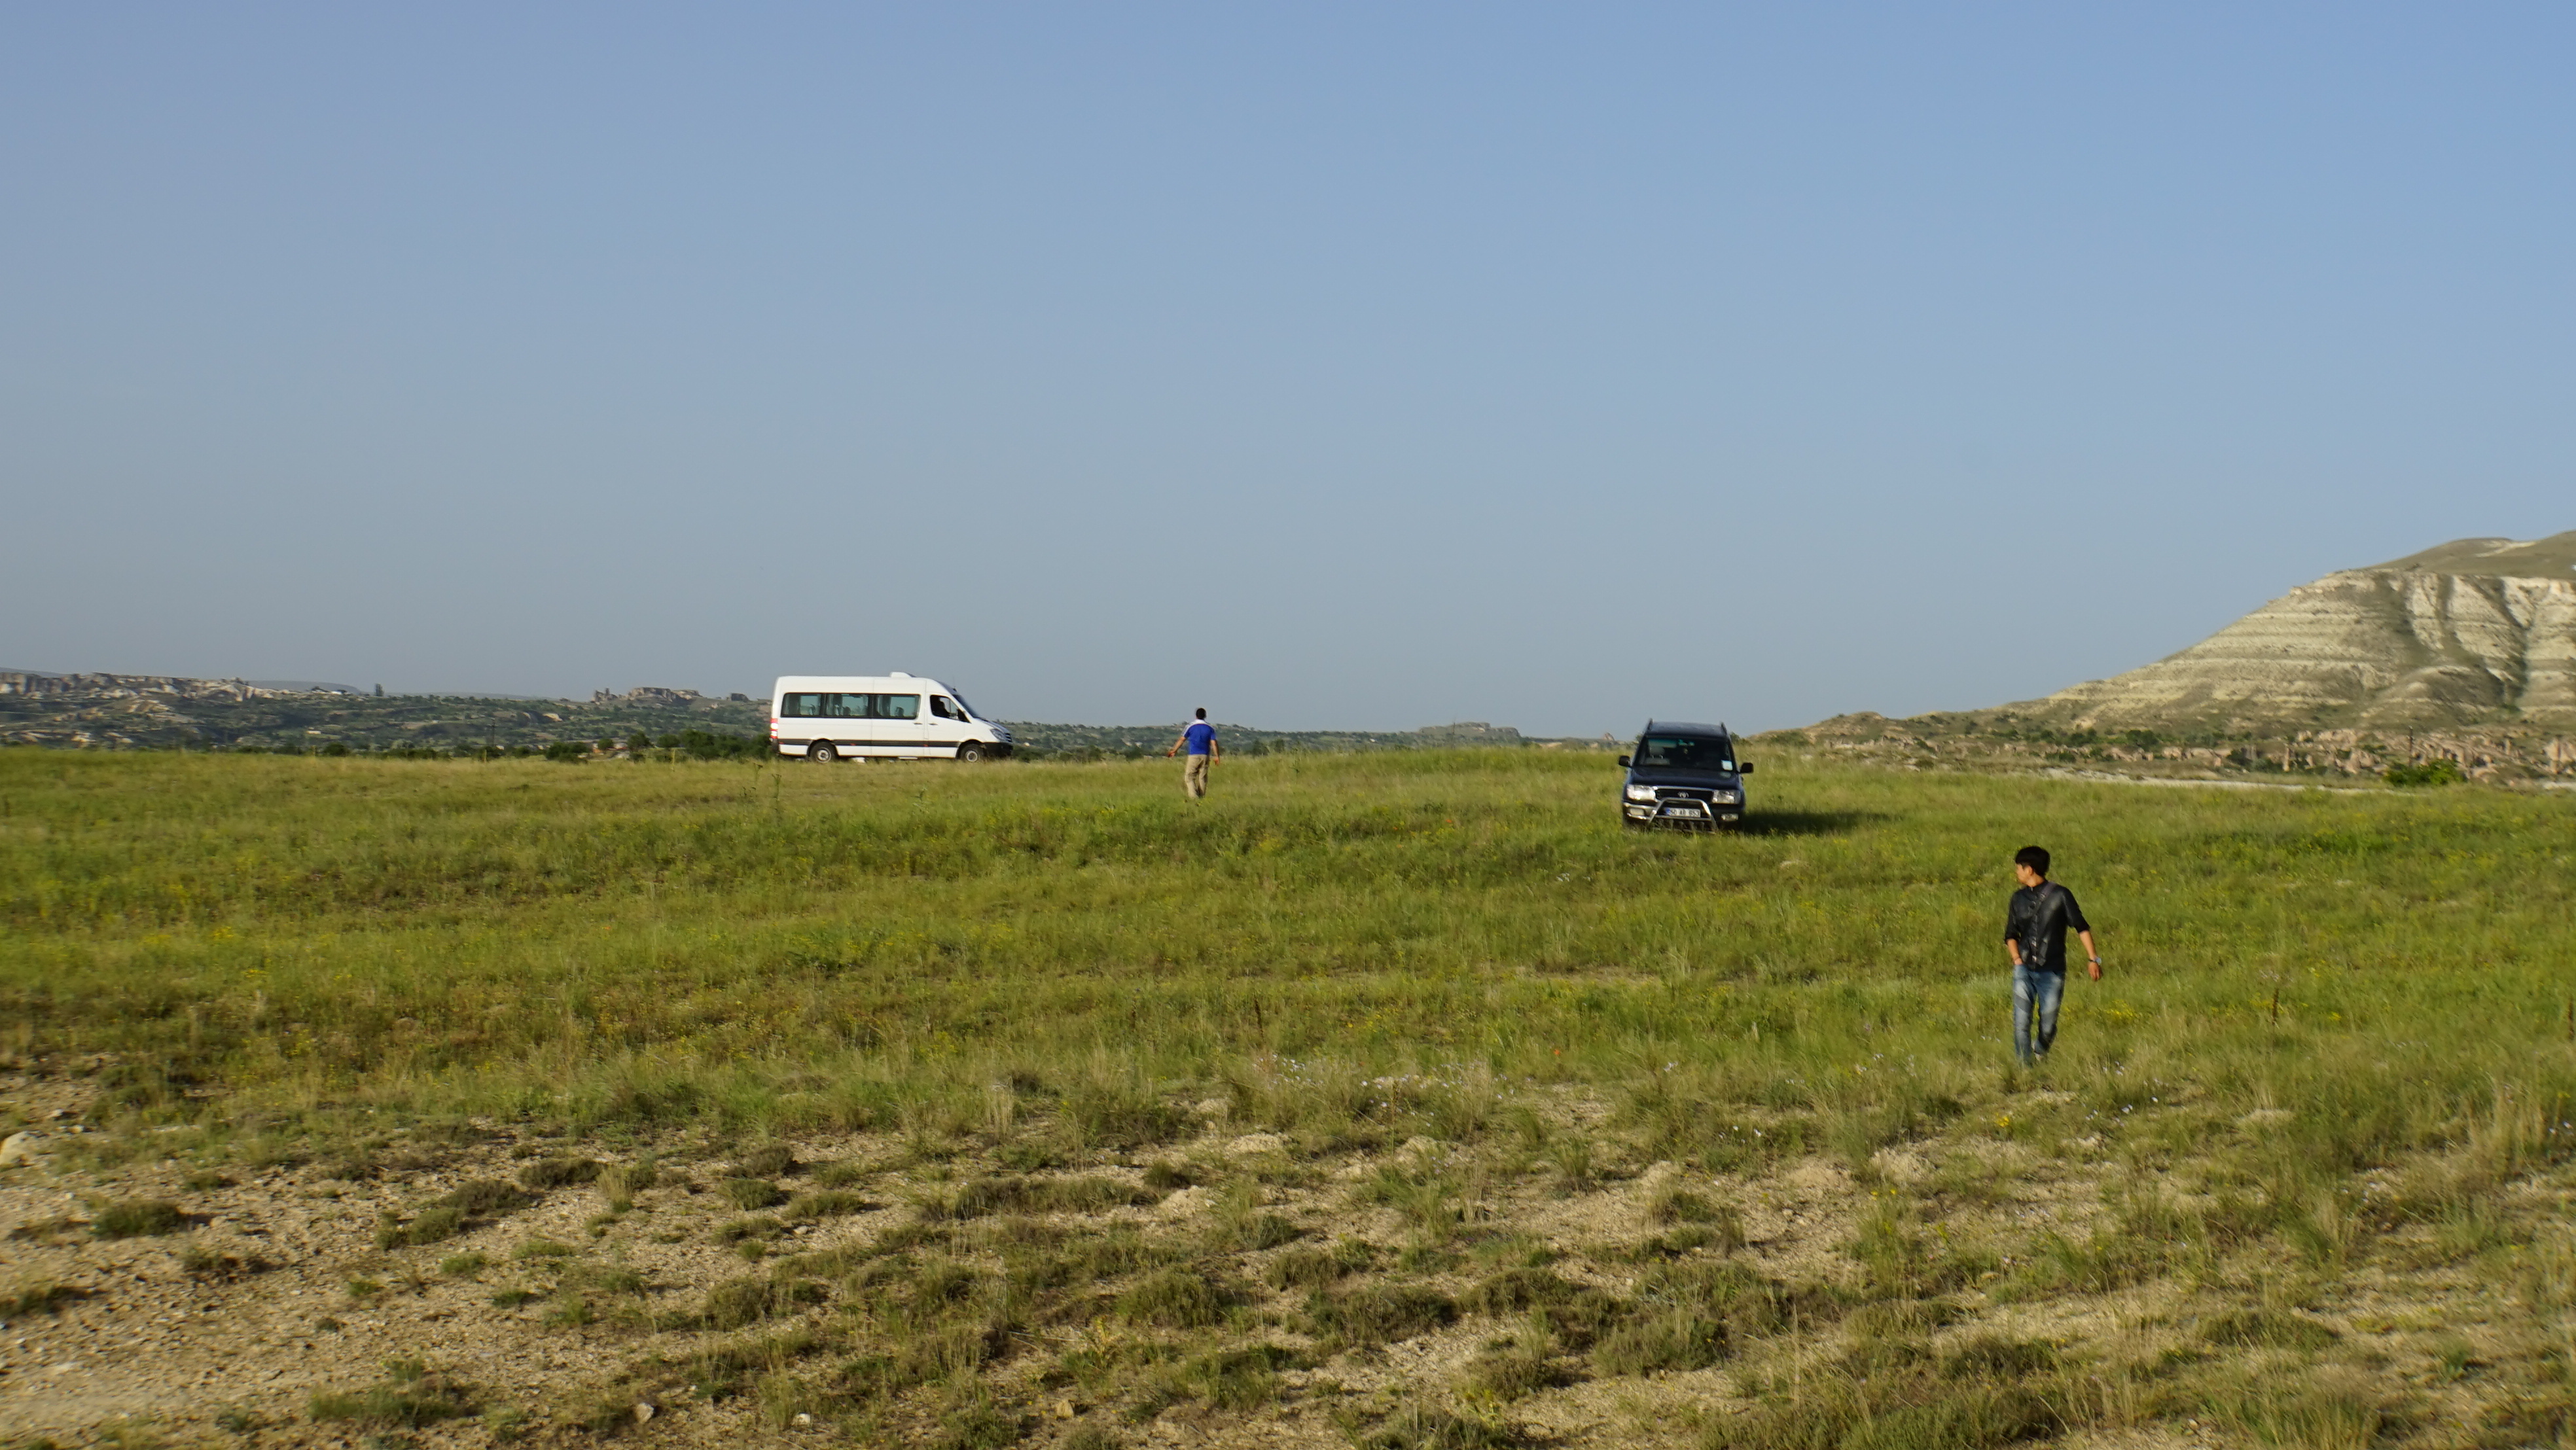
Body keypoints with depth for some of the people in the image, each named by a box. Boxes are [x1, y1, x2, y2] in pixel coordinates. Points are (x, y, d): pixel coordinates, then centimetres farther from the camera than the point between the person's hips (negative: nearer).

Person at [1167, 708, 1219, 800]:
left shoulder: (1191, 726, -2)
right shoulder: (1210, 728, 3)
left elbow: (1182, 740, 3)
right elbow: (1214, 743, -1)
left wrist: (1174, 751, 13)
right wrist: (1216, 757, 5)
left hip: (1194, 756, -3)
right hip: (1205, 756, 3)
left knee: (1189, 777, -1)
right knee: (1202, 778, 9)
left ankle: (1193, 796, -20)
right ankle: (1202, 798, 8)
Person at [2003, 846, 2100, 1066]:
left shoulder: (2060, 895, -4)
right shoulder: (2019, 898, 9)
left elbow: (2081, 927, -2)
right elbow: (2011, 933, 15)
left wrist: (2093, 958, -8)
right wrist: (2017, 958, -2)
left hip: (2052, 972, -3)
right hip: (2024, 970, 3)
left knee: (2047, 1026, 3)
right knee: (2021, 1023, -10)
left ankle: (2040, 1054, 33)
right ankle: (2025, 1066, -4)